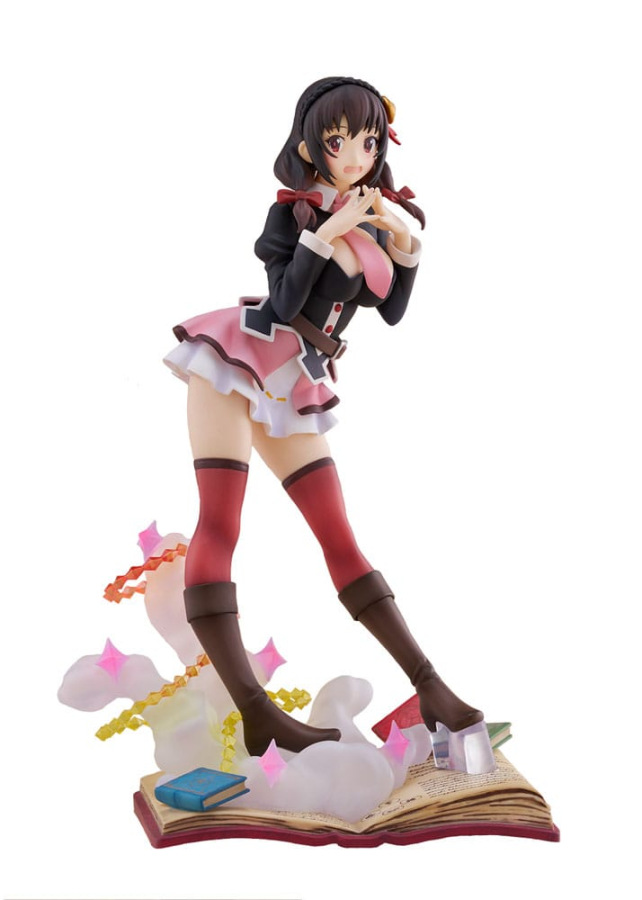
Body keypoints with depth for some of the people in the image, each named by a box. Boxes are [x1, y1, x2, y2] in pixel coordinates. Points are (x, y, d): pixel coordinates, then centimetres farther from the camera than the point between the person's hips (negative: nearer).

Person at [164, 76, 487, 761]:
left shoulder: (373, 216, 11)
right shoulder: (291, 213, -3)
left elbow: (391, 312, 9)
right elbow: (283, 306, -15)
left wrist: (403, 241, -3)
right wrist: (325, 234, -22)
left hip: (293, 389, 5)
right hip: (236, 361, -5)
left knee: (340, 537, 2)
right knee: (219, 527, -14)